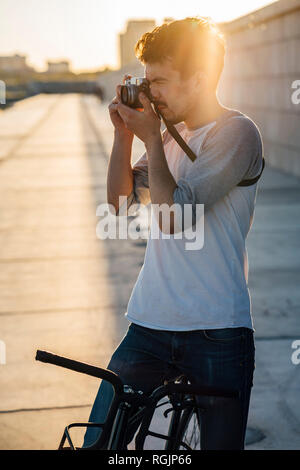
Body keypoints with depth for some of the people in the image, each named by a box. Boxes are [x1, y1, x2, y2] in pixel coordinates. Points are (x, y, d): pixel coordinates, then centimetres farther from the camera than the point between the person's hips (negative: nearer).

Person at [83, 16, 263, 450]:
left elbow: (173, 215, -19)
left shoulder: (236, 133, -10)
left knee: (221, 442, 8)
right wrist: (124, 135, 3)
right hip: (150, 327, 6)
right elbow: (122, 201, 13)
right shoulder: (171, 132, 14)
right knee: (98, 441, 1)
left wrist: (151, 138, -11)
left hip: (217, 334, -5)